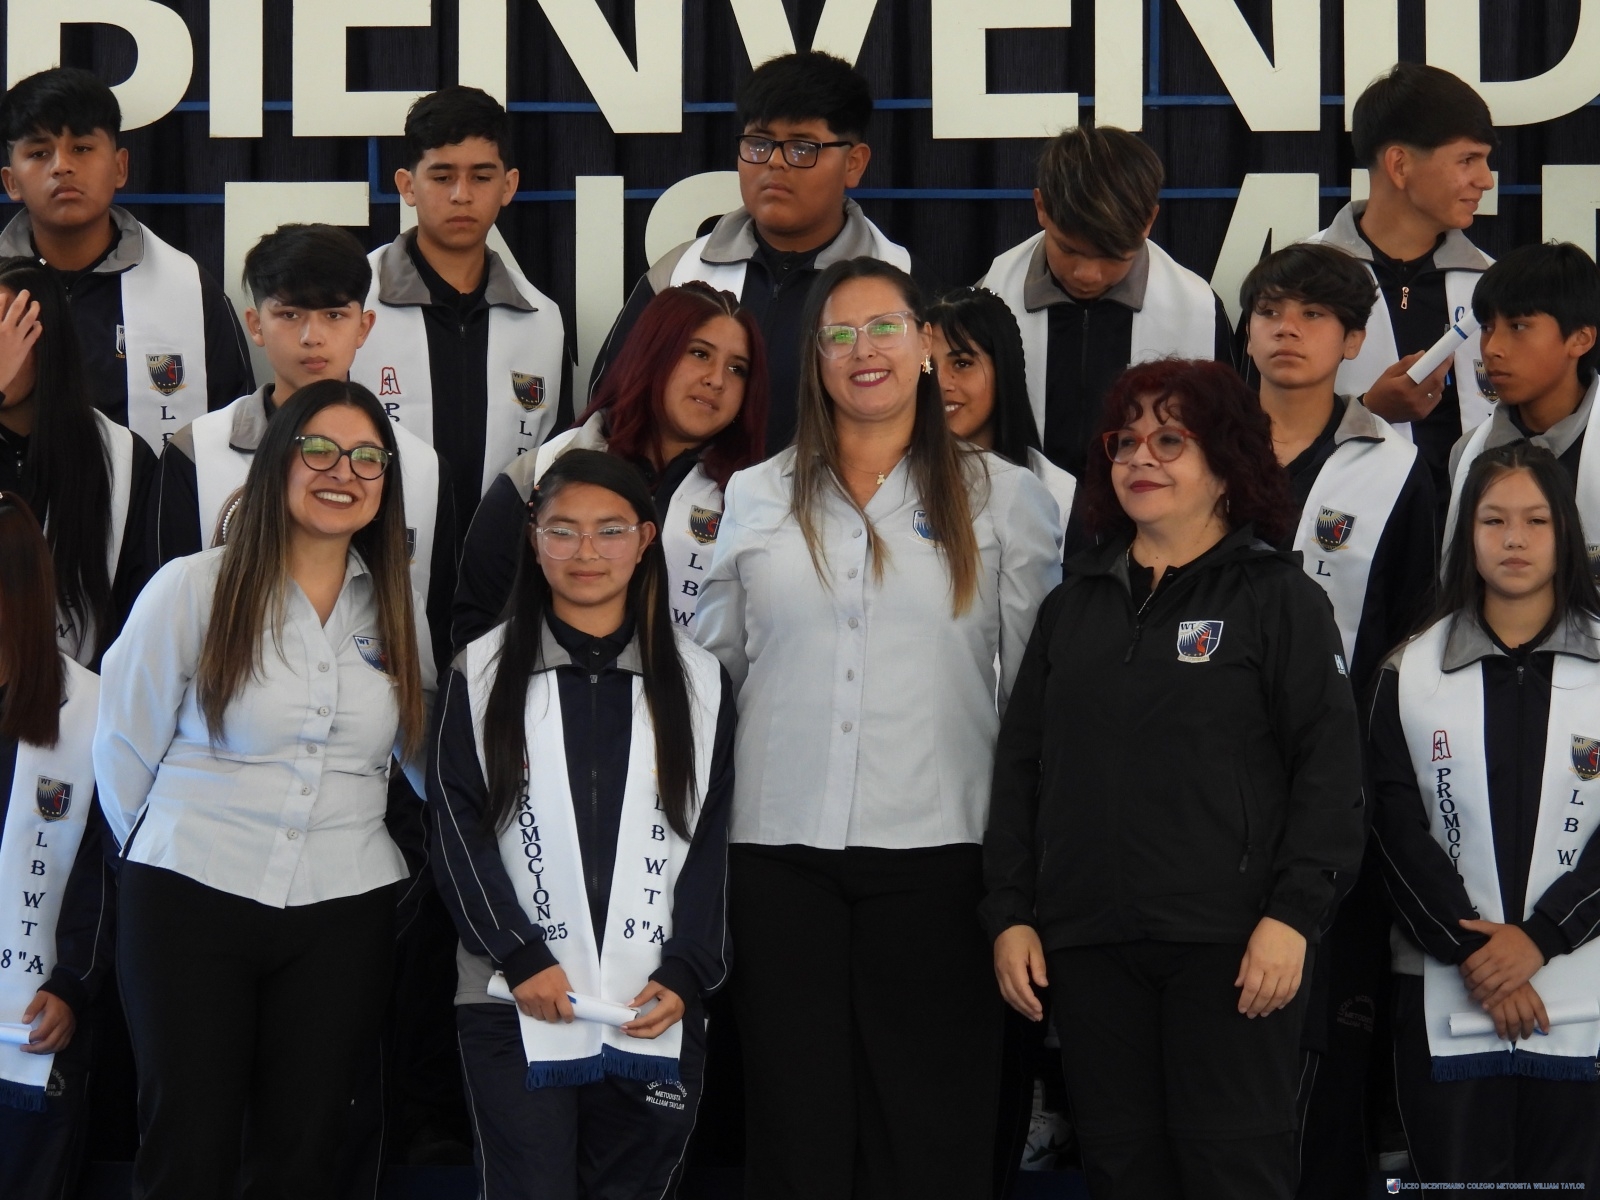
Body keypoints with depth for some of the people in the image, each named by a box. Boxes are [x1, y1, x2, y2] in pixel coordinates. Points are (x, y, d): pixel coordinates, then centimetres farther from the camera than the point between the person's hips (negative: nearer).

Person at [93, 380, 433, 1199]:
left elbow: (428, 756, 18)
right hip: (191, 908, -3)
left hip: (345, 916, 3)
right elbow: (125, 747, 3)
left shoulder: (396, 608, 7)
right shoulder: (194, 589, -4)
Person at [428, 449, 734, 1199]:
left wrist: (684, 974, -5)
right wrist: (519, 959, -10)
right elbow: (459, 830, 1)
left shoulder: (697, 681, 10)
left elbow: (710, 842, 8)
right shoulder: (485, 673, 6)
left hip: (657, 1010, 2)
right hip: (517, 1003, -1)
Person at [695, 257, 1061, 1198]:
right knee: (797, 1118, 6)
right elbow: (710, 667, 16)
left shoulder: (1004, 498, 5)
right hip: (780, 846, 2)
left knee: (932, 1124, 2)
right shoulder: (756, 500, 12)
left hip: (937, 846, -2)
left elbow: (1041, 680, 5)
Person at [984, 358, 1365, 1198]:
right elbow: (1020, 762, 16)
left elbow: (1330, 767, -5)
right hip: (1089, 941, 5)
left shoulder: (1279, 597, 2)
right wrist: (1010, 912, 8)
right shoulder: (1075, 602, 17)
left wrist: (1294, 913, -13)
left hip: (1228, 943, -5)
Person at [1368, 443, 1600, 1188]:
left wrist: (1536, 939, -10)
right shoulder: (1412, 673, 8)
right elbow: (1396, 828, 2)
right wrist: (1474, 952, -7)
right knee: (1458, 1177, 2)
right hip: (1445, 996, 1)